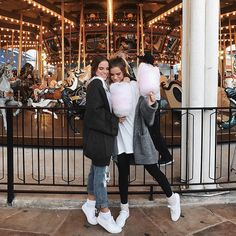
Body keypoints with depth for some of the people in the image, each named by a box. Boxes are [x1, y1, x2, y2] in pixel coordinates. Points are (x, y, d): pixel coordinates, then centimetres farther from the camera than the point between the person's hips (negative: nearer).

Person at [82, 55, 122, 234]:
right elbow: (95, 110, -20)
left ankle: (90, 204, 31)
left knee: (96, 169, 17)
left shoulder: (102, 85, 15)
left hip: (102, 133, 9)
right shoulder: (95, 84, -12)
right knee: (101, 171, -3)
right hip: (98, 134, -9)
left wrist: (114, 120, 1)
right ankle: (104, 214, 6)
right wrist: (114, 120, -13)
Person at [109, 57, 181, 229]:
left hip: (137, 137, -2)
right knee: (123, 174, 12)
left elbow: (146, 113, -12)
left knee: (153, 169, 6)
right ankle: (124, 209, 32)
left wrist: (151, 104, -32)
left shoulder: (135, 87, -9)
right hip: (120, 140, 3)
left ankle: (172, 198, 31)